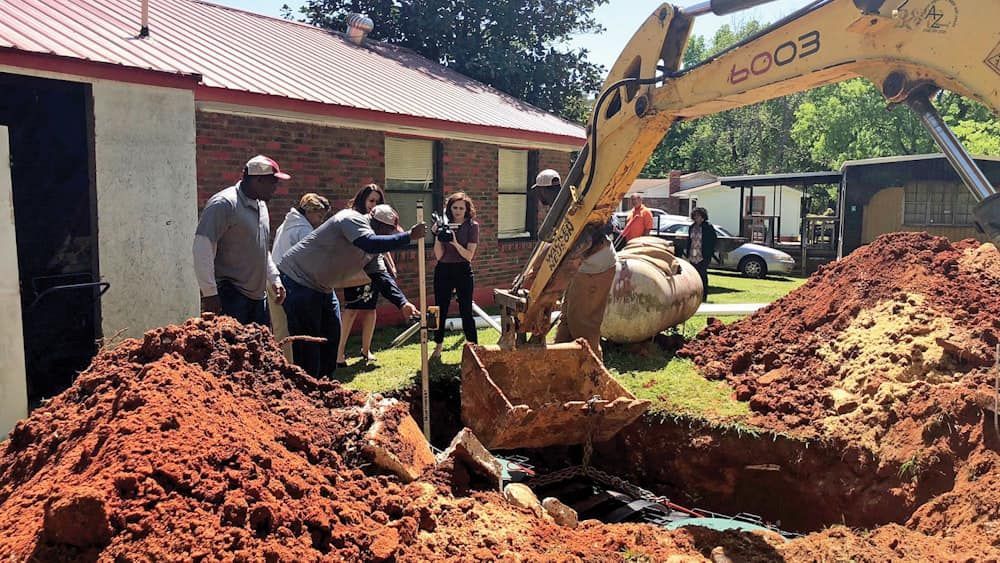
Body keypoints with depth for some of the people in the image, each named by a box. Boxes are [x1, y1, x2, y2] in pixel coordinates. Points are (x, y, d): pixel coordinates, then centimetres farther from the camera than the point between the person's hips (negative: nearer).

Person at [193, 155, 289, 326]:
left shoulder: (261, 205, 16)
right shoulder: (224, 204, -13)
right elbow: (202, 248, -18)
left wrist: (274, 280, 20)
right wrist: (209, 293, -19)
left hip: (258, 295, 9)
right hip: (230, 296, -9)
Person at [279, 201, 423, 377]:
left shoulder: (372, 240, 7)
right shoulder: (354, 220, -20)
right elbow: (370, 244, -41)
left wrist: (403, 304, -1)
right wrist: (409, 236, -37)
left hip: (322, 287, 10)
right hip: (298, 278, -10)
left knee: (331, 336, 13)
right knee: (307, 343, -9)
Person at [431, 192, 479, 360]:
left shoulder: (472, 226, -2)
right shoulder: (443, 225, 3)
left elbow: (469, 255, -9)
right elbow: (439, 255, -2)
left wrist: (456, 243, -24)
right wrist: (437, 236, -14)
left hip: (463, 270, -2)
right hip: (443, 270, 3)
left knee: (466, 310, -4)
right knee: (440, 309, 8)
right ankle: (438, 346, 21)